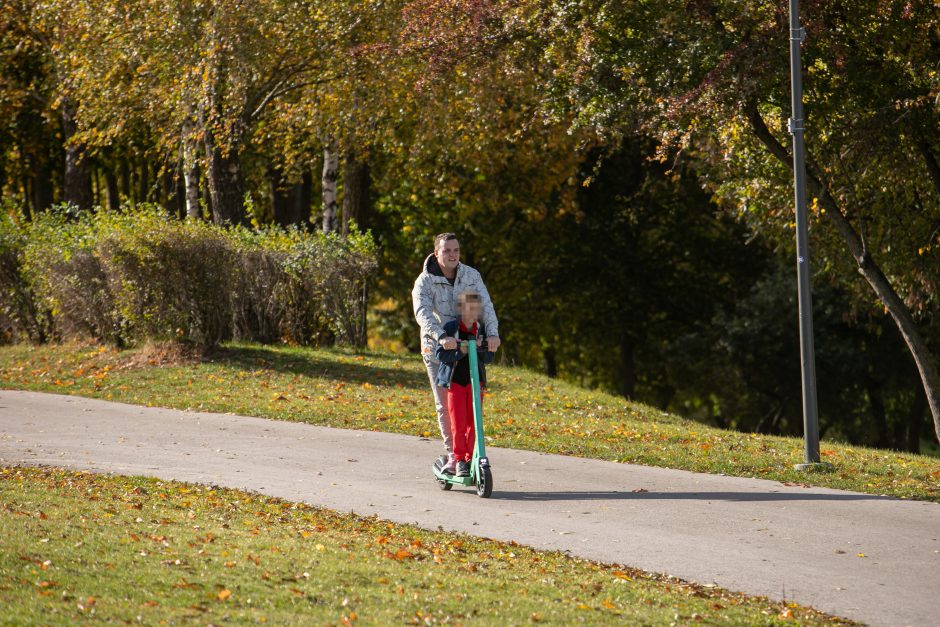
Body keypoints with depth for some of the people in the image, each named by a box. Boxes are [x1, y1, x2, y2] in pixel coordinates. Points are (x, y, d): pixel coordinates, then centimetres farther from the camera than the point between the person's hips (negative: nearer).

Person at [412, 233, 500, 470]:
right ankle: (453, 454, 9)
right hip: (437, 349, -2)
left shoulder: (471, 276, -1)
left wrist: (493, 333, -31)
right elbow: (423, 313, -26)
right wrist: (441, 337, -44)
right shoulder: (425, 281, -10)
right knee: (445, 404, -1)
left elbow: (485, 305, -11)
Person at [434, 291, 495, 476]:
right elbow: (440, 354, -15)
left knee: (473, 422, 3)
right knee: (458, 423, -3)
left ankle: (471, 459, 13)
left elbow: (489, 358, 1)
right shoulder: (450, 328, -9)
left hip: (475, 381, 3)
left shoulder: (482, 329, 1)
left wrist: (480, 348, -20)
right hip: (454, 382, -3)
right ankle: (459, 460, 6)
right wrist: (460, 351, -28)